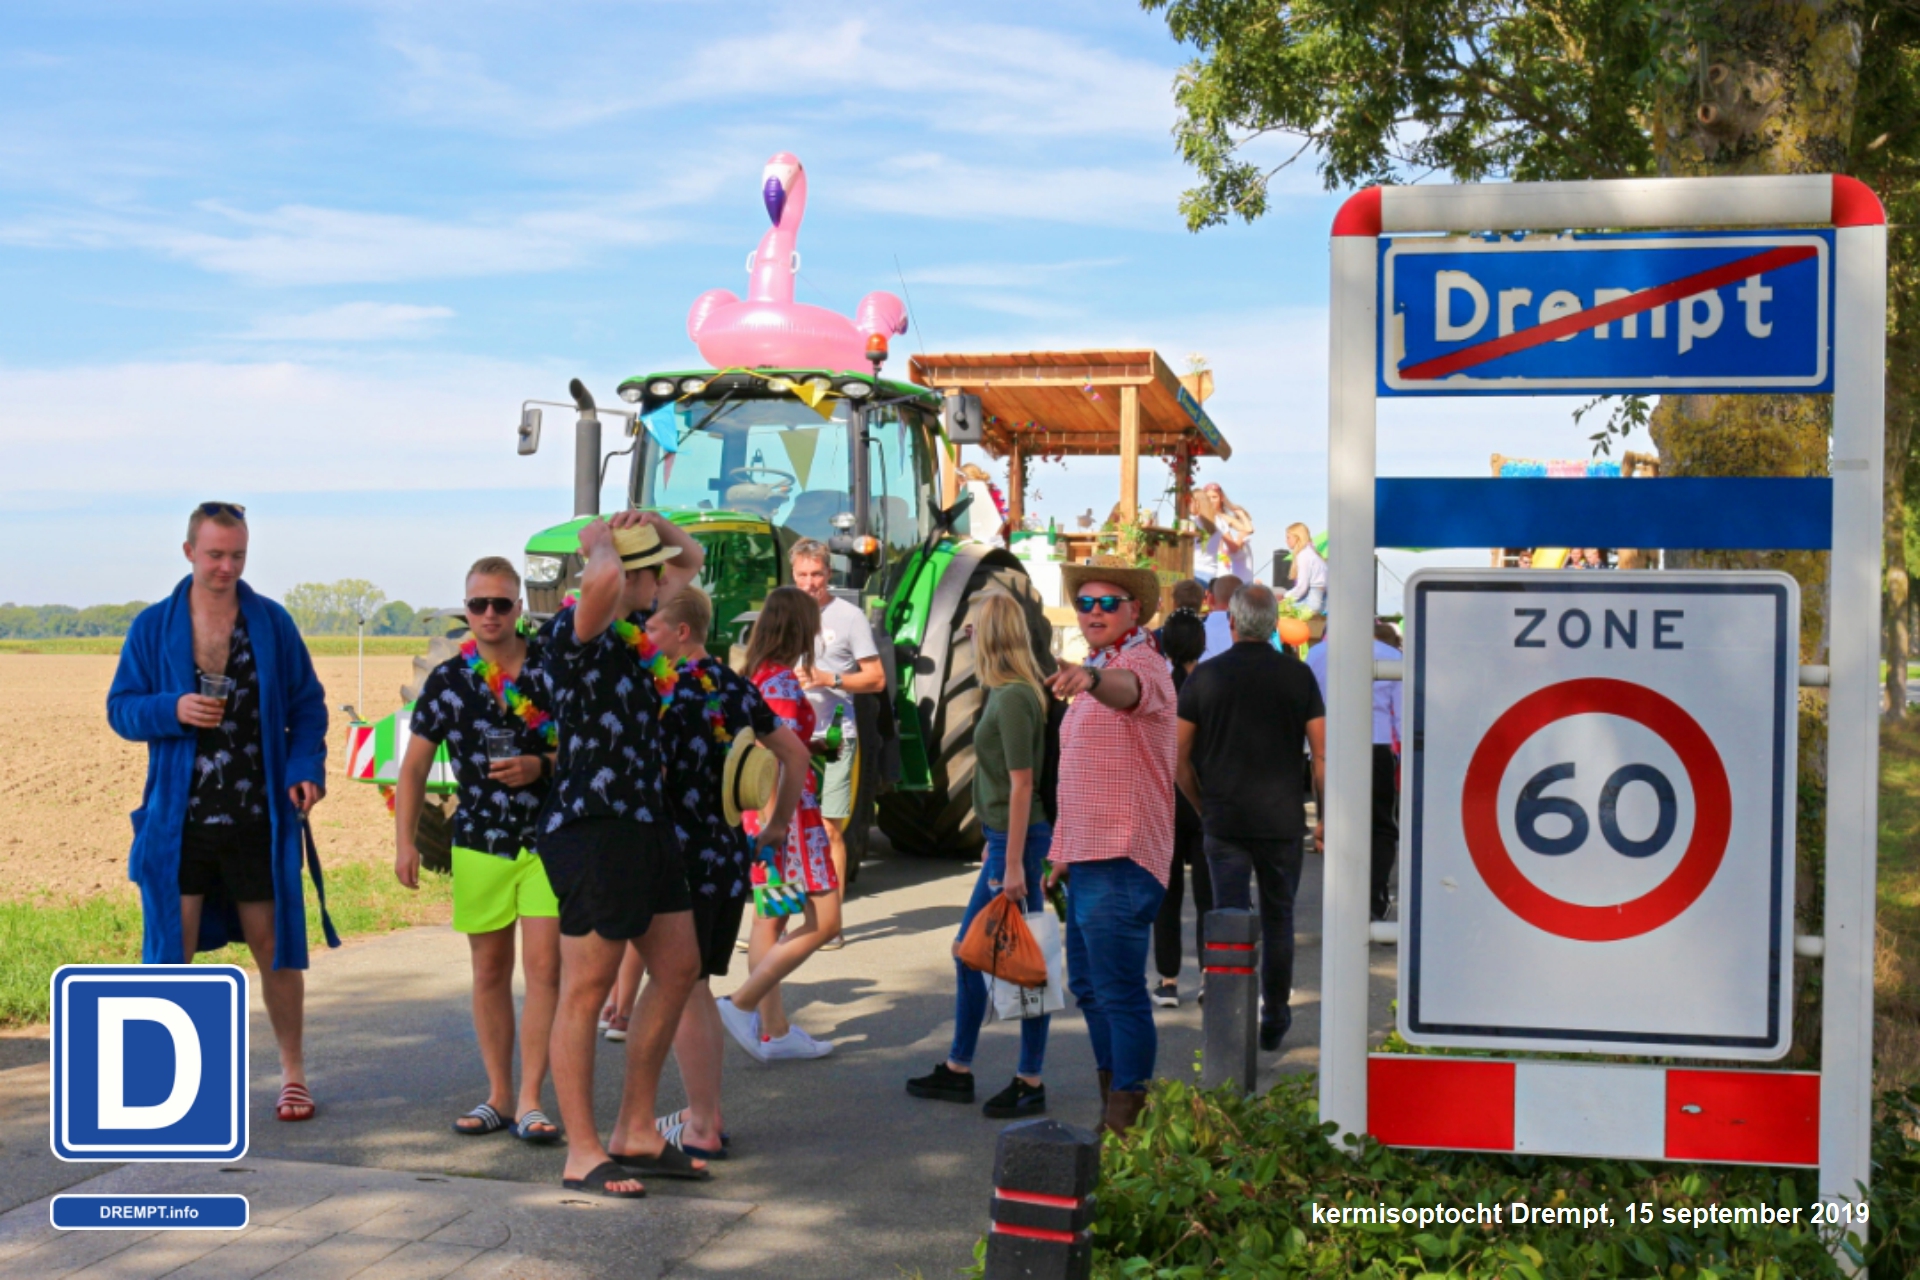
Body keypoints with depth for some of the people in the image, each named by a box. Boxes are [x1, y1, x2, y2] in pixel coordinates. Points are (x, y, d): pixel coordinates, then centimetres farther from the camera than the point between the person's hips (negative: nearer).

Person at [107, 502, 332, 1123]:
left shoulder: (272, 622, 3)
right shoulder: (153, 626, 3)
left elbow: (307, 705, 6)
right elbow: (120, 709, 4)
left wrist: (306, 768, -10)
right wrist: (173, 710, -16)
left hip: (259, 817, 0)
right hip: (178, 819, 0)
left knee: (274, 945, 8)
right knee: (172, 949, 3)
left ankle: (293, 1073, 21)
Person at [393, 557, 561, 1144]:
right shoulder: (447, 680, 2)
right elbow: (414, 767, 5)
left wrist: (542, 765, -14)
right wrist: (404, 840, -4)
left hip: (548, 839, -2)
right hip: (479, 843, 2)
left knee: (543, 965, -7)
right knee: (490, 970, 10)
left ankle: (530, 1100, -1)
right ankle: (498, 1095, 22)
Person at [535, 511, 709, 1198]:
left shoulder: (637, 624, 12)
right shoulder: (573, 632, -15)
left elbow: (692, 558, 27)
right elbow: (600, 581, -39)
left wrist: (650, 522, 7)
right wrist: (600, 541, -16)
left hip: (645, 825, 10)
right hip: (591, 829, -10)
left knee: (678, 970, 14)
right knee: (585, 989, -1)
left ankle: (636, 1132, 25)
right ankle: (582, 1154, 9)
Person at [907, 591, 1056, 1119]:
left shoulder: (1013, 697, -17)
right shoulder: (1009, 692, 10)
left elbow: (1022, 784, -20)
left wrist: (1013, 863, -20)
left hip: (1018, 838, -10)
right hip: (1006, 836, 10)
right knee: (970, 952, 17)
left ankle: (1030, 1084, 9)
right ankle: (958, 1070, 27)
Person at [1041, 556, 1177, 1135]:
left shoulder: (1141, 663, -11)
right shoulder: (1097, 674, 21)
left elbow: (1130, 690, -39)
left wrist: (1091, 679, -60)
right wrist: (1063, 853, 25)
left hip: (1121, 860, -10)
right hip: (1088, 858, 10)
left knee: (1119, 990, -8)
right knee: (1088, 985, 17)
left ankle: (1129, 1121, 0)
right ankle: (1111, 1103, 29)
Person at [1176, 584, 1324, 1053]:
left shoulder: (1205, 676, -2)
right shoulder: (1298, 676, -2)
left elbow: (1178, 756, 0)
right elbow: (1322, 754, -3)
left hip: (1224, 821, -1)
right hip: (1283, 820, 1)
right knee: (1278, 920, 14)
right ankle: (1274, 1022, 23)